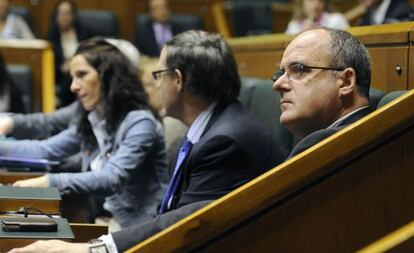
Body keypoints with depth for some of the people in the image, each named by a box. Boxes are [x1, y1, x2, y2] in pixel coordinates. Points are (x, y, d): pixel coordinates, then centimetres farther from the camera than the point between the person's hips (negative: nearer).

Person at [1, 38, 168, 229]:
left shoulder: (140, 123, -15)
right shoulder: (91, 122, 12)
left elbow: (112, 179, -27)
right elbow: (45, 150, 14)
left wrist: (49, 182, -36)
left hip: (139, 229, -7)